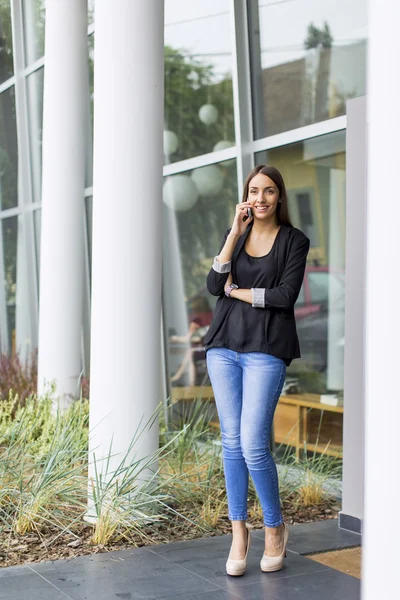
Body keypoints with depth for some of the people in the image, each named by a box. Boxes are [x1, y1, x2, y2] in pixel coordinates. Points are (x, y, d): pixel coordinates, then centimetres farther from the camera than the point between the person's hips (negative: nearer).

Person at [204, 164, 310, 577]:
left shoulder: (294, 241, 1)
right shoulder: (236, 234, 12)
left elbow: (285, 295, -11)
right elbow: (213, 285, -2)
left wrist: (236, 291, -2)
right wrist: (235, 233, -8)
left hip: (266, 349, -4)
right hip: (224, 345, 4)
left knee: (253, 446, -10)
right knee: (231, 442, 5)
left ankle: (275, 526, 12)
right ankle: (238, 530, 17)